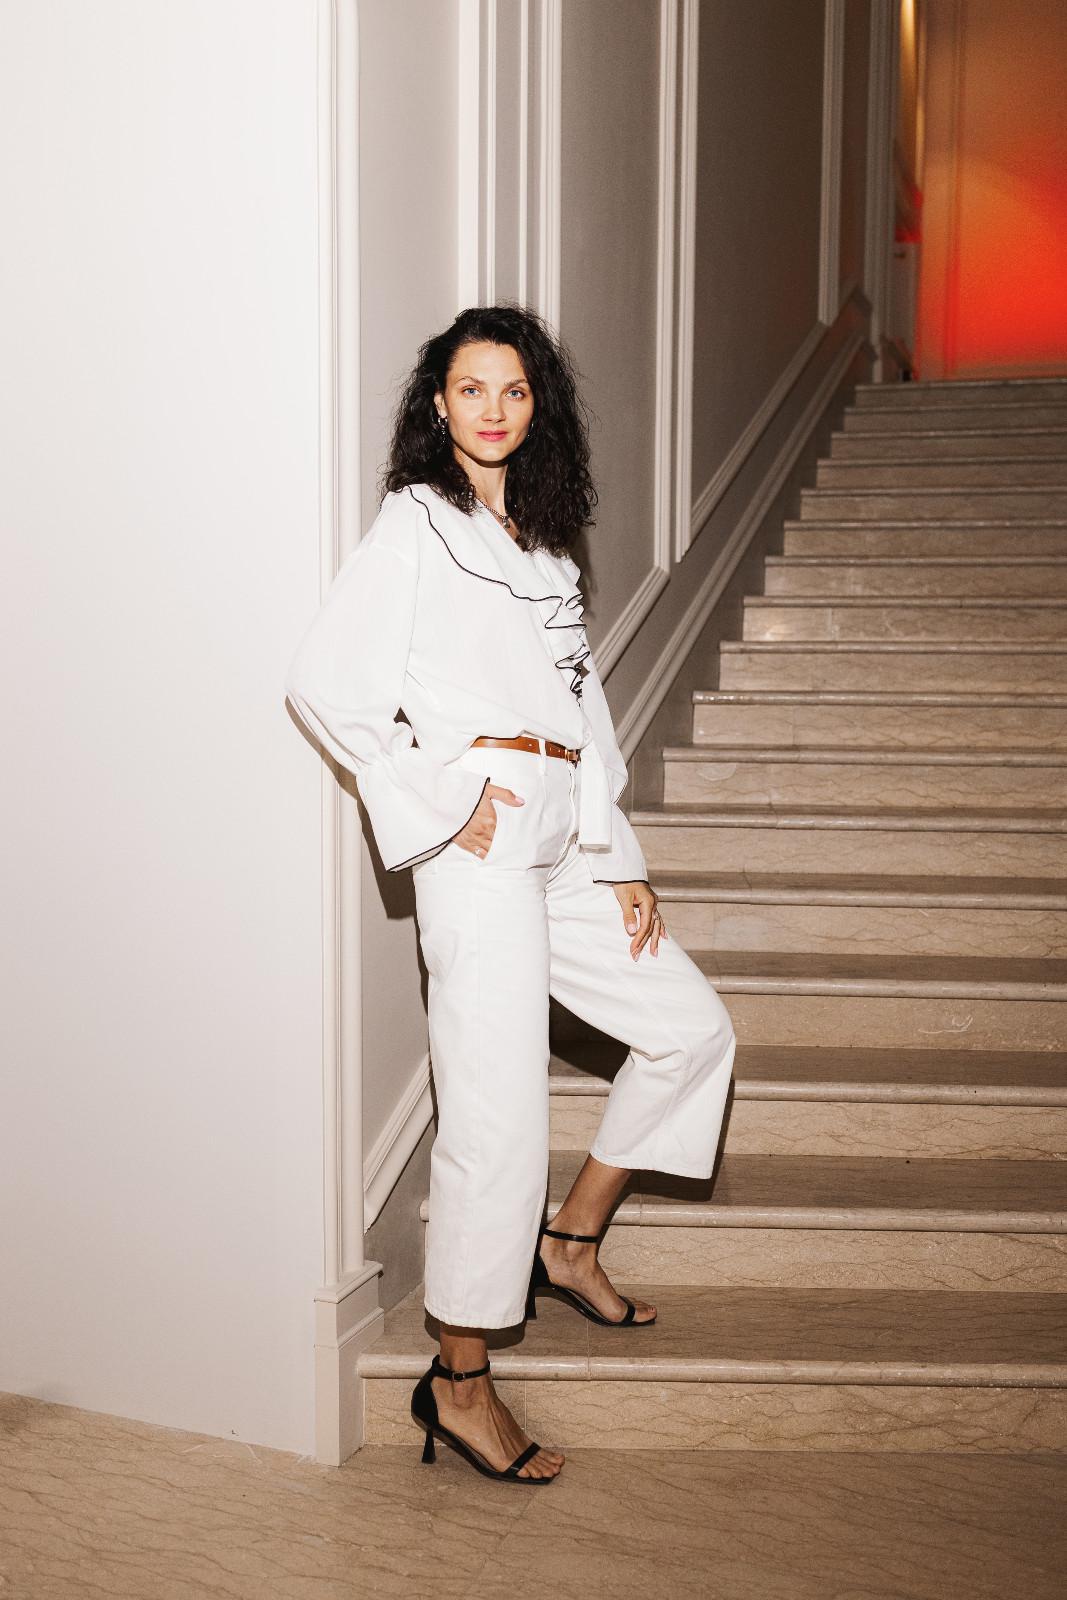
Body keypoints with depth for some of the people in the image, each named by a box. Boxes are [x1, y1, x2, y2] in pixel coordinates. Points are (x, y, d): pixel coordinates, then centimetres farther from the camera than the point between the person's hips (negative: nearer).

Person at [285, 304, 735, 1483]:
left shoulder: (540, 538, 20)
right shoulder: (414, 522, -3)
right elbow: (322, 682, -13)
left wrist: (621, 862, 12)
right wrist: (441, 802, -12)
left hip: (559, 843, 8)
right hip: (481, 846, -8)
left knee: (691, 1029, 14)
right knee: (498, 1113, -7)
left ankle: (568, 1245, 26)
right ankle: (459, 1384, 7)